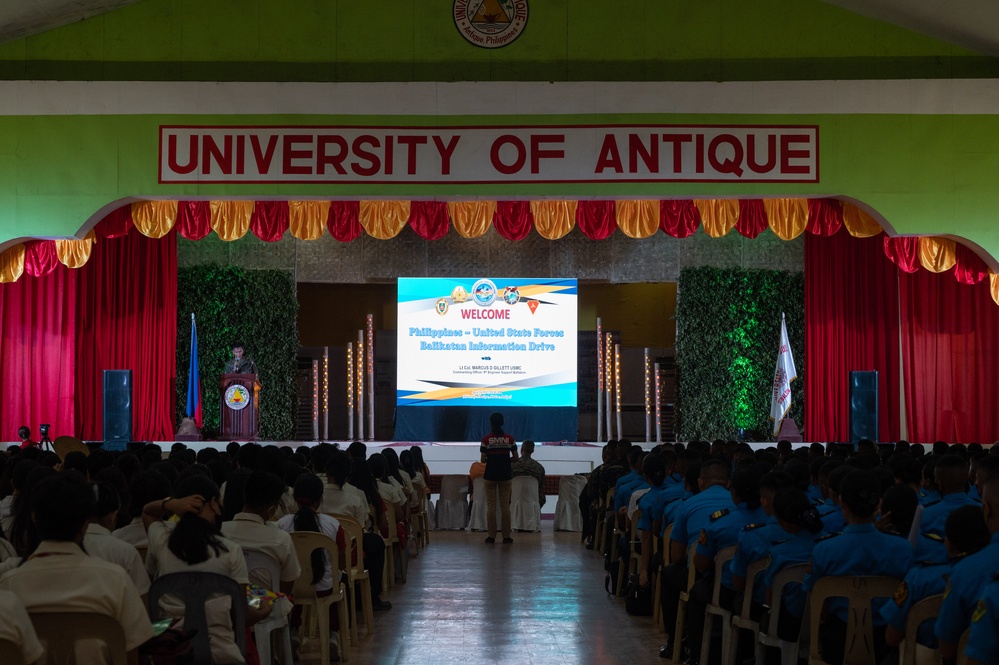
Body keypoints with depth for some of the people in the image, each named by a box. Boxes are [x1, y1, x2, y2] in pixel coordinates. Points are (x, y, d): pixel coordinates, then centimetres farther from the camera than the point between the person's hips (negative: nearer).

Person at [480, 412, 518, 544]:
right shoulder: (509, 439, -1)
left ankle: (491, 536, 2)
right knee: (505, 505, 6)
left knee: (491, 505, 3)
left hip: (490, 473, -2)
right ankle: (506, 536, 5)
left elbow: (483, 459, -6)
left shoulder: (486, 439, -6)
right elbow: (515, 458, 1)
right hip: (505, 473, 2)